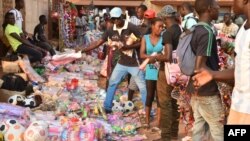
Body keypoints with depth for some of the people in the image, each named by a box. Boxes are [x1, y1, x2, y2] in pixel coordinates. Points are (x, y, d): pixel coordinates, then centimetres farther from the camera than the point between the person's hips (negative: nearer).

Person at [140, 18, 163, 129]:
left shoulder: (164, 38, -2)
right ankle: (147, 121, 17)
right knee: (150, 96, 8)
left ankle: (159, 121, 11)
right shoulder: (145, 38, 5)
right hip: (150, 71, 2)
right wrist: (151, 57, -17)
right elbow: (142, 54, -1)